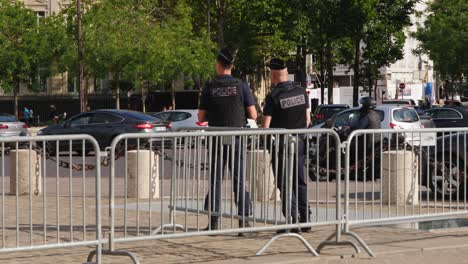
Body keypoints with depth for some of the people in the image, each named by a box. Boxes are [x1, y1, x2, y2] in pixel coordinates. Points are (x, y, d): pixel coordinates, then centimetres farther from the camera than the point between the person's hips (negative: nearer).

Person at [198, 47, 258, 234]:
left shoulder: (209, 88, -1)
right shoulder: (241, 86, -3)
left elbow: (201, 118, 3)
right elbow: (253, 115, -2)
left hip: (216, 140, 0)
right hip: (237, 139, 0)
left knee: (215, 180, 5)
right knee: (240, 180, 3)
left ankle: (213, 221, 2)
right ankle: (243, 221, 0)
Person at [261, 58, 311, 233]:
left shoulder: (273, 97, -14)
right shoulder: (301, 93, 3)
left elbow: (265, 126, -15)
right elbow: (308, 119, 10)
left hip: (281, 144, -5)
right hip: (300, 142, 5)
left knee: (285, 185, 0)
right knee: (300, 183, 14)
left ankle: (293, 221, -4)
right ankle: (305, 220, 15)